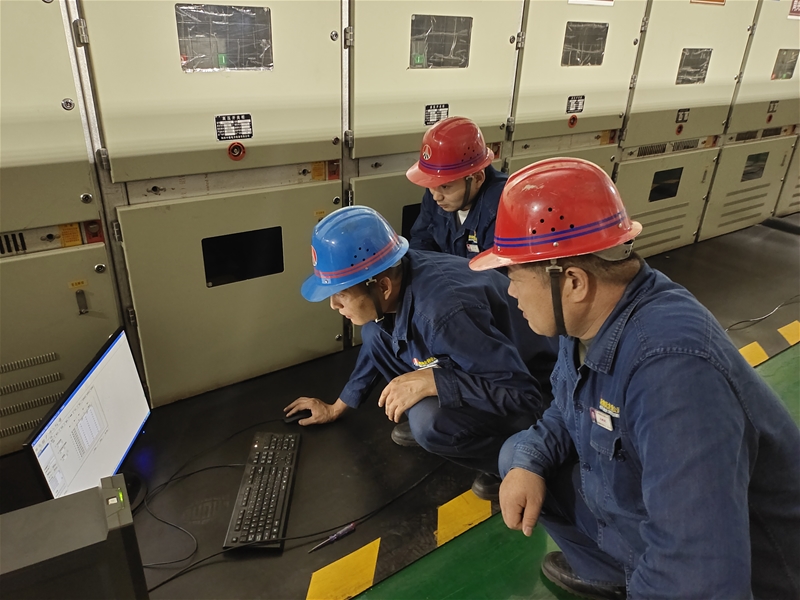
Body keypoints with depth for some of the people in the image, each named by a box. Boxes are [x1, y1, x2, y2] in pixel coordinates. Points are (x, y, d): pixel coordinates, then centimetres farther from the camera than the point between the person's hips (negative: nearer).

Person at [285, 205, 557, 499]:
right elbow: (374, 346, 7)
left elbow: (525, 392, -34)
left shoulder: (444, 314, -40)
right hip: (468, 366, 8)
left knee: (430, 422, -34)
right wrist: (336, 408, 16)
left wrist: (429, 381, -36)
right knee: (376, 332, -3)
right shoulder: (394, 273, -13)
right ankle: (429, 418, 10)